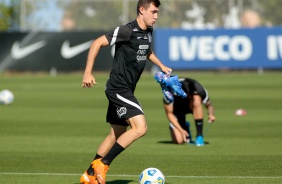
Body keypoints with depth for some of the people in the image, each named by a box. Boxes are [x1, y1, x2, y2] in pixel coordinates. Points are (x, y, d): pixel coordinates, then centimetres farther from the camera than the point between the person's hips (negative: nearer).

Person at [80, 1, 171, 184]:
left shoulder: (148, 32, 10)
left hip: (126, 90, 10)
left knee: (117, 135, 14)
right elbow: (97, 43, -18)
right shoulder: (127, 31, -18)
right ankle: (102, 164, -12)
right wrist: (88, 73, -22)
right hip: (118, 88, -10)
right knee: (140, 127, -19)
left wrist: (162, 66, 24)